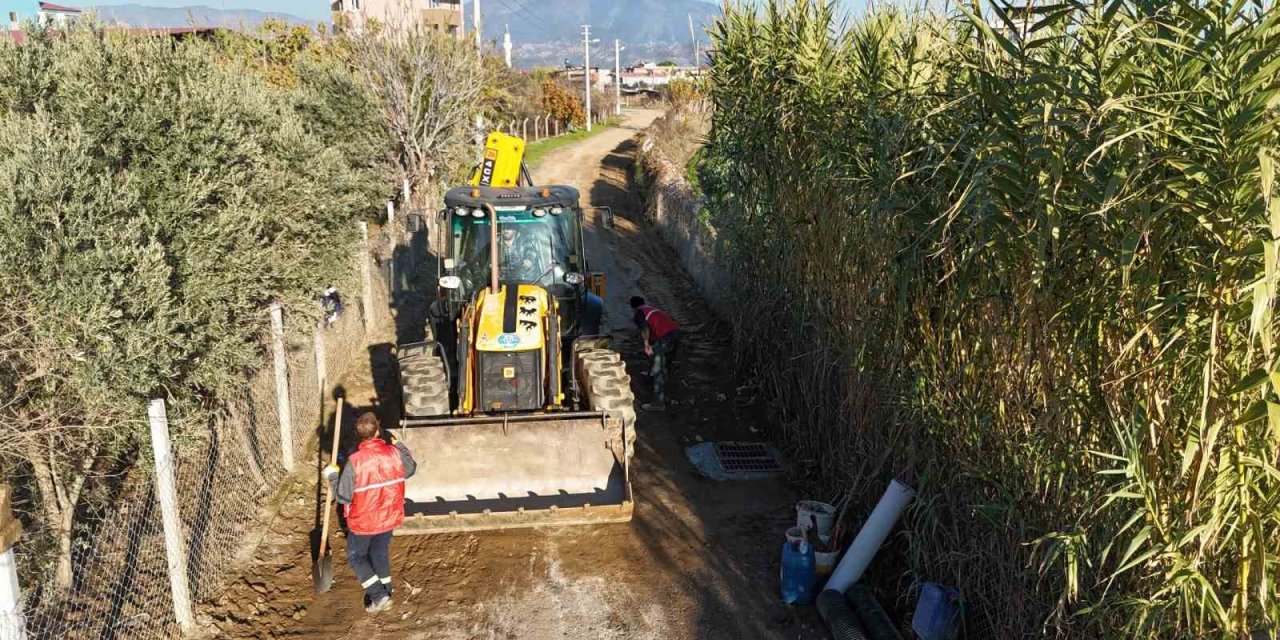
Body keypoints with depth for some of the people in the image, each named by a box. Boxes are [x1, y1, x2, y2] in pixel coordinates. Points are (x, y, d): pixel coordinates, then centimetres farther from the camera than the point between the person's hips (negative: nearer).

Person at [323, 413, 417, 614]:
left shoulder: (354, 461, -27)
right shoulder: (394, 453, -15)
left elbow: (343, 496, -18)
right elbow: (411, 469, 7)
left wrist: (332, 475, -3)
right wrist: (398, 444, 19)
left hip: (363, 521, -4)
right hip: (389, 517, 4)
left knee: (356, 557, 17)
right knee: (381, 553, 26)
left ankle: (379, 597, 11)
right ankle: (385, 590, 40)